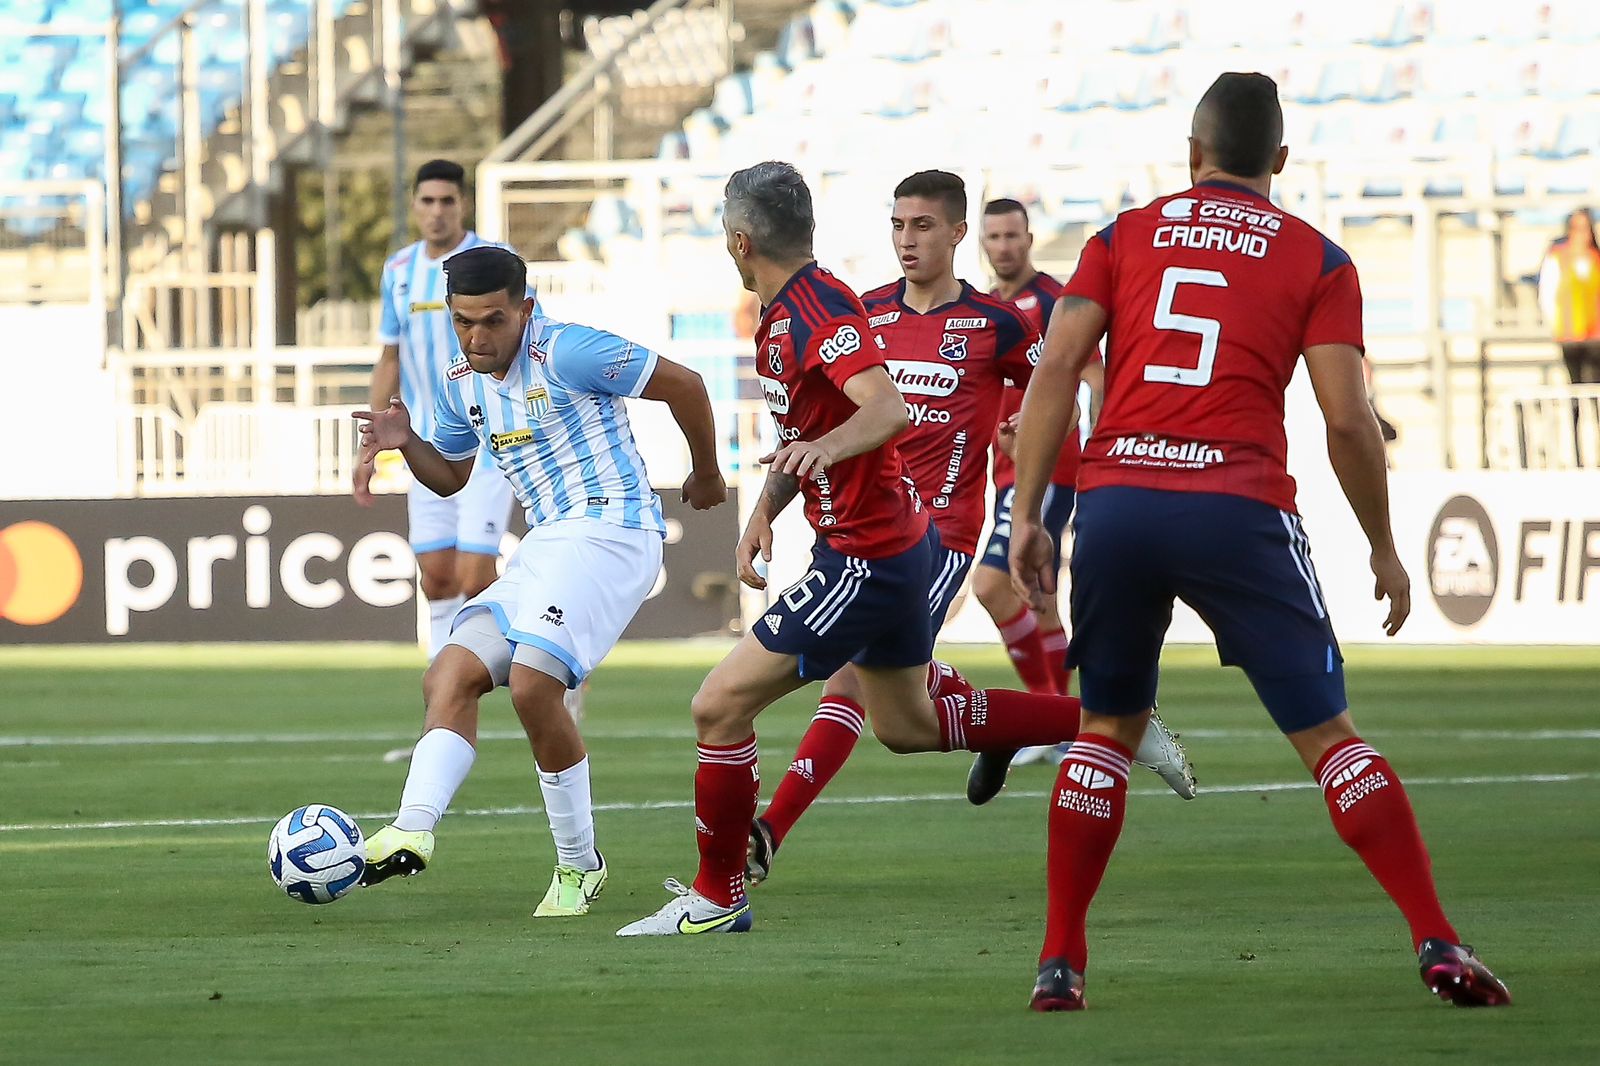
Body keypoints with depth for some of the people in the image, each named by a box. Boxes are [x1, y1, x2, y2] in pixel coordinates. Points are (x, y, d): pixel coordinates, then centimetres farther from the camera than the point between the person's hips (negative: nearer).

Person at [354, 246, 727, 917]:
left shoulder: (566, 353, -11)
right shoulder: (461, 387, 14)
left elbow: (683, 384, -5)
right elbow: (450, 477, 30)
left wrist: (706, 472, 9)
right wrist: (406, 444, 7)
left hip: (610, 528, -9)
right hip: (544, 548, 9)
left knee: (532, 684, -24)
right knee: (450, 678, -9)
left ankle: (579, 865, -11)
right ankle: (413, 831, -26)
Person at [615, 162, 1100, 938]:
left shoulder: (818, 308, -21)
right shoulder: (780, 317, 10)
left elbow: (889, 409, -36)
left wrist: (827, 446, -54)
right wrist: (763, 514, 10)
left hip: (869, 557, -11)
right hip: (901, 541, 11)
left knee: (720, 706, -9)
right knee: (908, 725, 24)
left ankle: (716, 897, 3)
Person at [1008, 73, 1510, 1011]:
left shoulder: (1125, 237, 15)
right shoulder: (1317, 261, 10)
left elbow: (1057, 371, 5)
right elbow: (1348, 420, 2)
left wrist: (1028, 515, 6)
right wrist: (1385, 550, 12)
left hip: (1115, 500, 2)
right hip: (1237, 508, -2)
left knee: (1109, 726, 19)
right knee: (1327, 732, 3)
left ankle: (1061, 962, 16)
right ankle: (1438, 944, -5)